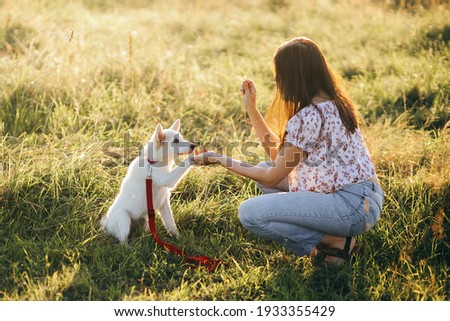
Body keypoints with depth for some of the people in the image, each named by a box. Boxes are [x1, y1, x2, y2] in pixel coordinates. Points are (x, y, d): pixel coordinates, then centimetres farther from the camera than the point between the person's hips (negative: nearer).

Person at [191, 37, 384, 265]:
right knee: (263, 168, 17)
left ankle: (335, 241, -5)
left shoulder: (308, 117, -20)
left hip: (352, 206, -10)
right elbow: (279, 155, 14)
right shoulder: (331, 103, 10)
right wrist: (251, 108, 16)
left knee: (249, 213, -15)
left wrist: (222, 160, -1)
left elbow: (272, 178, -10)